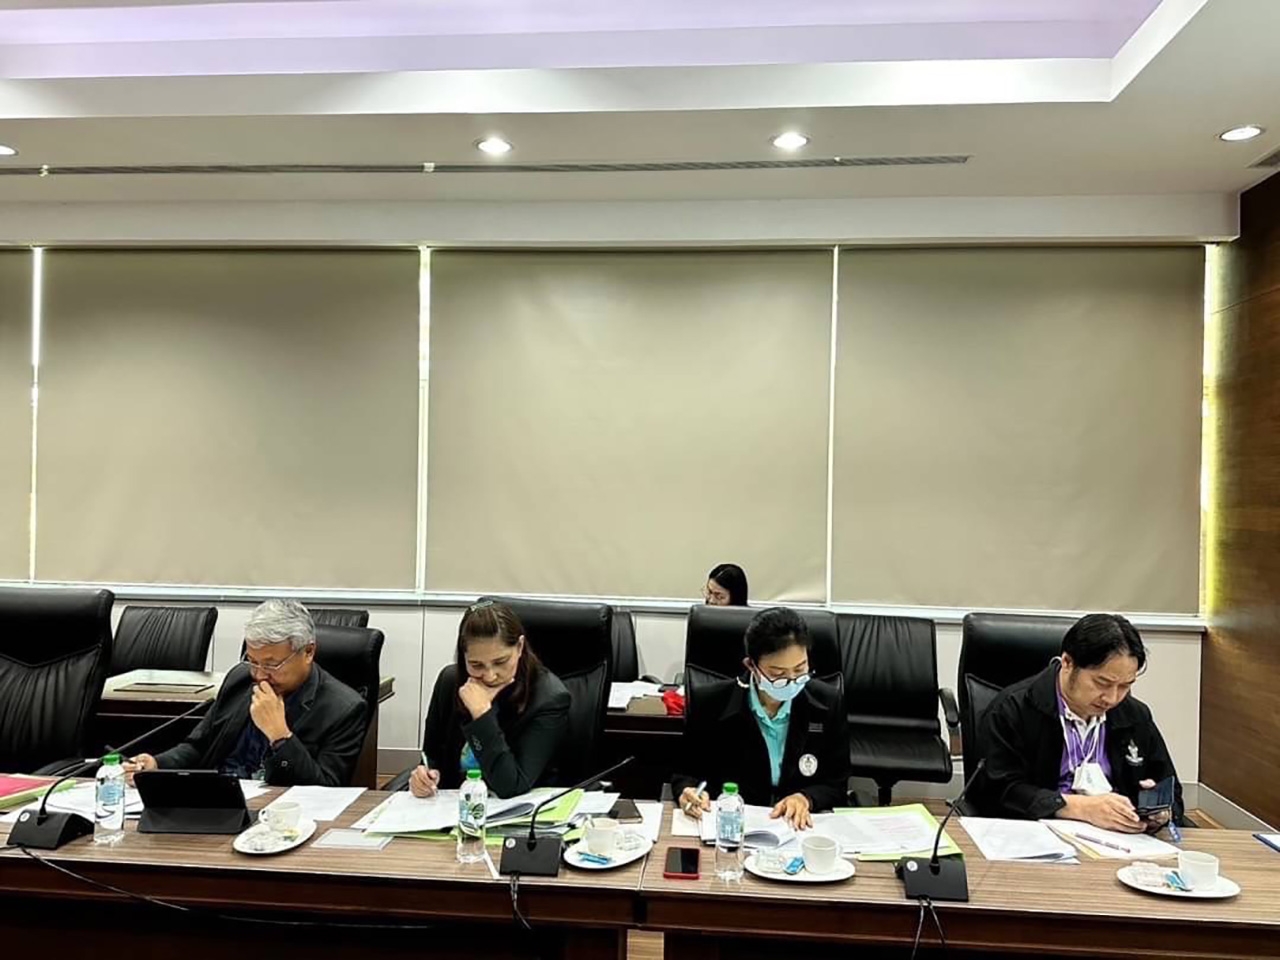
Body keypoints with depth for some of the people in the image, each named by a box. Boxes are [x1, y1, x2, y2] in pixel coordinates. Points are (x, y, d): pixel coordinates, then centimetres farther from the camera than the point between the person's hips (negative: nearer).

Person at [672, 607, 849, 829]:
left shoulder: (828, 704, -3)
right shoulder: (710, 703, -8)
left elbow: (836, 785, 5)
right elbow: (685, 773, 5)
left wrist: (805, 799, -15)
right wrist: (689, 792, -18)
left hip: (800, 828, 1)